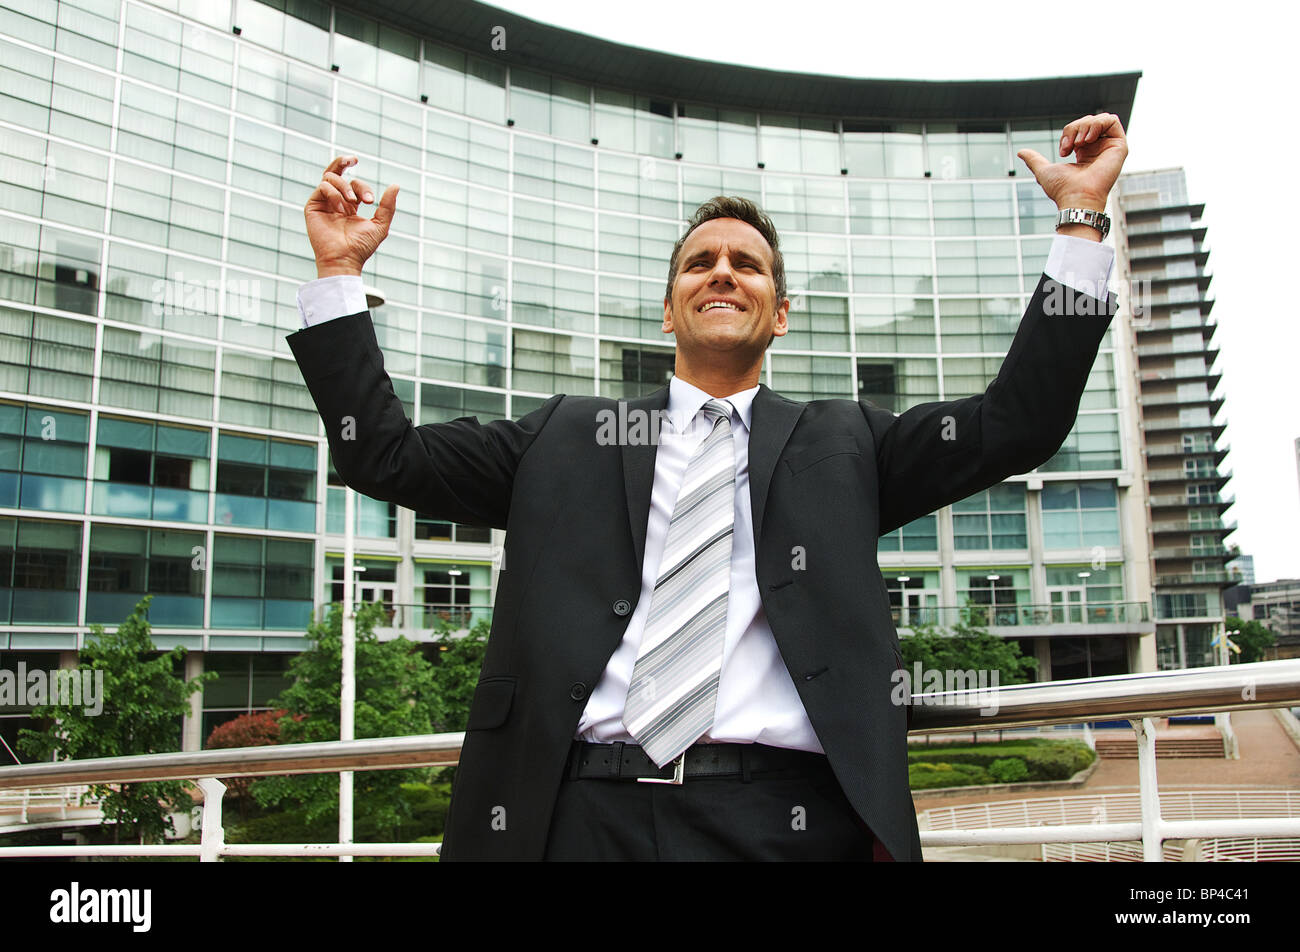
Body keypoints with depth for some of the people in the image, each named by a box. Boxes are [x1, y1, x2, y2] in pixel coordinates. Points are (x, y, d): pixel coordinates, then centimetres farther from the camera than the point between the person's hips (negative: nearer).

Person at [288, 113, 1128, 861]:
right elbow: (386, 454, 14)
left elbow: (1017, 425, 7)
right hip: (580, 812, 1)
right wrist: (340, 269, 10)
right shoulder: (567, 438, 15)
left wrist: (1081, 217, 6)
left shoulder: (841, 445, 14)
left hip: (782, 820, 0)